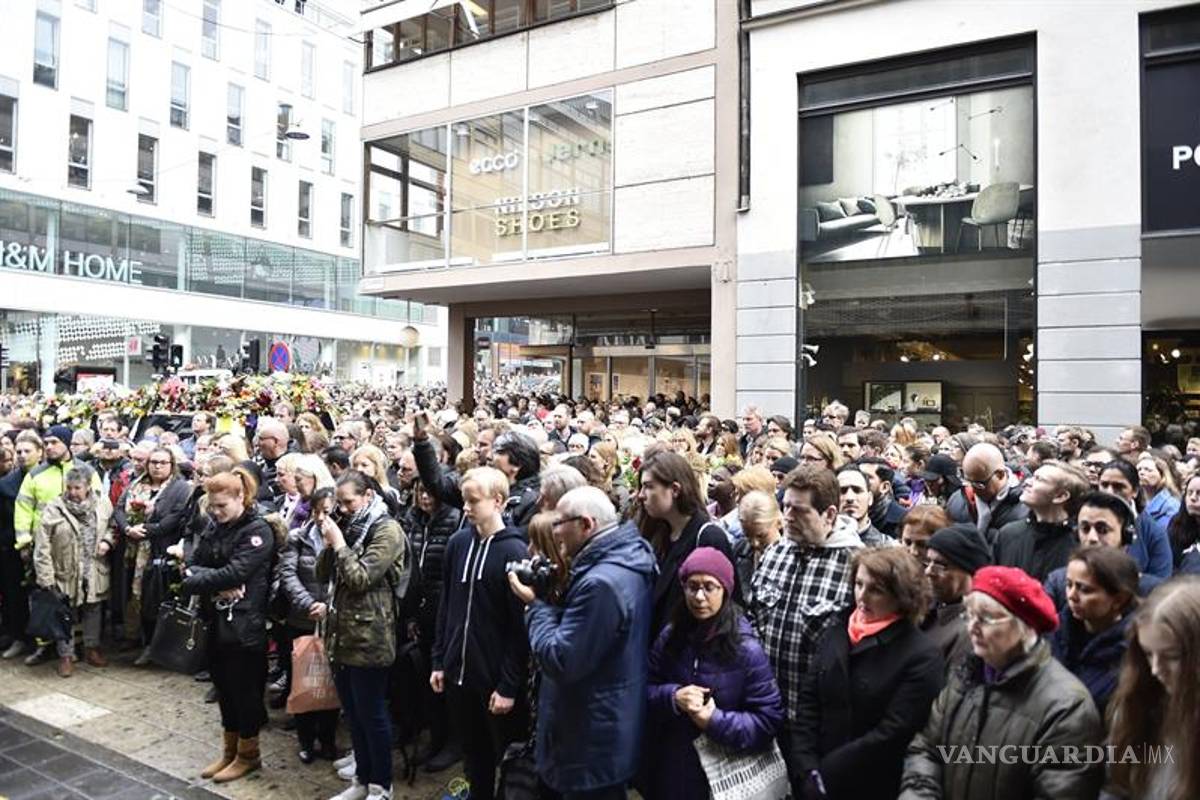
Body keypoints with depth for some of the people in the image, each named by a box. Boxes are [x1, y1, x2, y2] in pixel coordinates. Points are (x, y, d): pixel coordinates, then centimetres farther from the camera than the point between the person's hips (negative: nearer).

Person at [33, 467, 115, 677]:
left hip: (95, 571, 2)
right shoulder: (54, 509, -12)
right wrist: (46, 578, -13)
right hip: (66, 572, -2)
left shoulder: (102, 504, -4)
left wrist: (107, 540, -9)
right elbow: (42, 546, -11)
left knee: (93, 610, 15)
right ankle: (66, 655, 21)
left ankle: (92, 648, 30)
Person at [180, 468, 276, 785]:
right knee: (223, 686, 16)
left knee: (245, 688, 5)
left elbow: (234, 573, -22)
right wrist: (216, 587, -16)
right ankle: (230, 750, 31)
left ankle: (248, 754, 21)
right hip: (216, 620, 7)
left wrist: (191, 582, -14)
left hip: (244, 623, -7)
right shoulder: (214, 527, 8)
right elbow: (194, 564, 2)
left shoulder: (258, 530, -14)